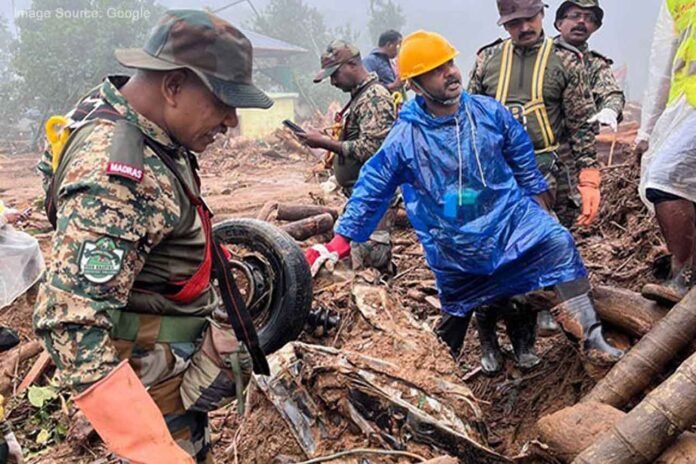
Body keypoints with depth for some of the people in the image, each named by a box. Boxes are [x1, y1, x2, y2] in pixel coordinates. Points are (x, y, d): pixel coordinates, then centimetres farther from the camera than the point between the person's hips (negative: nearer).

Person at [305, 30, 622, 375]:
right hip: (455, 245, -1)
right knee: (455, 312, 16)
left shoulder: (489, 112, -7)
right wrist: (340, 242, -8)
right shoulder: (404, 137, -14)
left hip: (510, 216, 2)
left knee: (558, 243, -24)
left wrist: (536, 207, 15)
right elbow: (371, 190, -7)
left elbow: (522, 159, 8)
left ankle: (589, 338, -18)